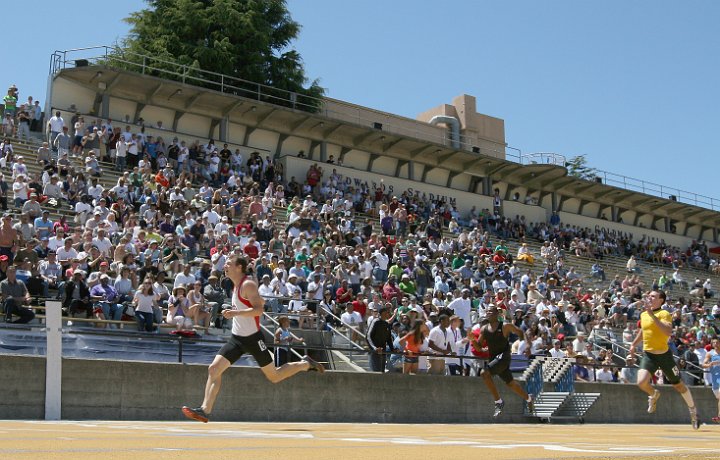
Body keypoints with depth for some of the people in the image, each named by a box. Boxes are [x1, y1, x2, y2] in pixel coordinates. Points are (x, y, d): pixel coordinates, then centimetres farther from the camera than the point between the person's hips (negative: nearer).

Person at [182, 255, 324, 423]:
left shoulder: (248, 285, -14)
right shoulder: (236, 286, 13)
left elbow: (259, 309, -27)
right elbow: (261, 302, 24)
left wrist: (236, 313, -32)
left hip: (252, 338, -8)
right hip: (237, 338, 8)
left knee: (274, 377, 2)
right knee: (214, 369, -7)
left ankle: (305, 364, 22)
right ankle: (205, 410, -8)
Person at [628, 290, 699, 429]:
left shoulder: (664, 314, -12)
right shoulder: (643, 315, 7)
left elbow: (668, 332, -31)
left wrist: (653, 315, -33)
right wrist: (633, 345, 25)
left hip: (664, 354, -4)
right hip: (648, 355, 4)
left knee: (678, 384, 11)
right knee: (641, 382, -19)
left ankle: (693, 411, 34)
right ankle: (654, 395, 17)